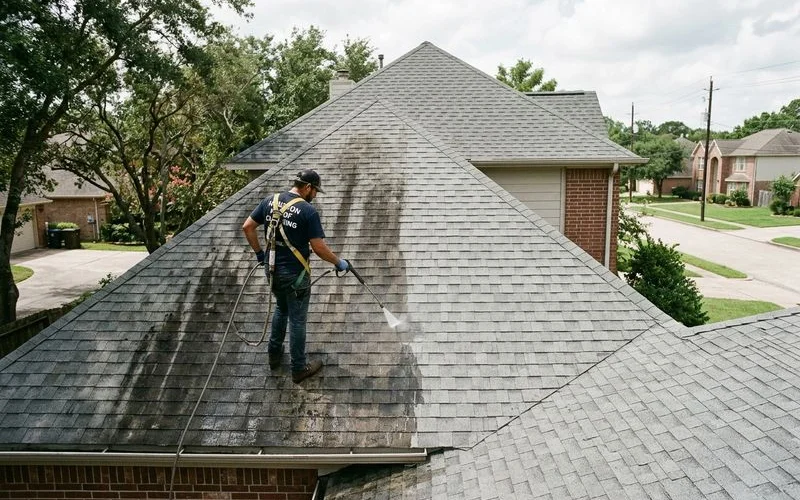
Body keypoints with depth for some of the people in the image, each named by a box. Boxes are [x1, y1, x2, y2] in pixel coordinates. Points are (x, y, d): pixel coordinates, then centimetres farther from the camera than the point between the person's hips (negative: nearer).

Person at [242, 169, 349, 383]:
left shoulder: (270, 201, 0)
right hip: (295, 274, -6)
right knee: (297, 320, 7)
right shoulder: (308, 211, -18)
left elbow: (247, 227, 5)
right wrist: (339, 263, -4)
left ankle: (274, 354, 41)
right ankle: (299, 369, 21)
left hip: (272, 269, 6)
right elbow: (319, 247, -18)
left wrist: (259, 252, 16)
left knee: (281, 309, 29)